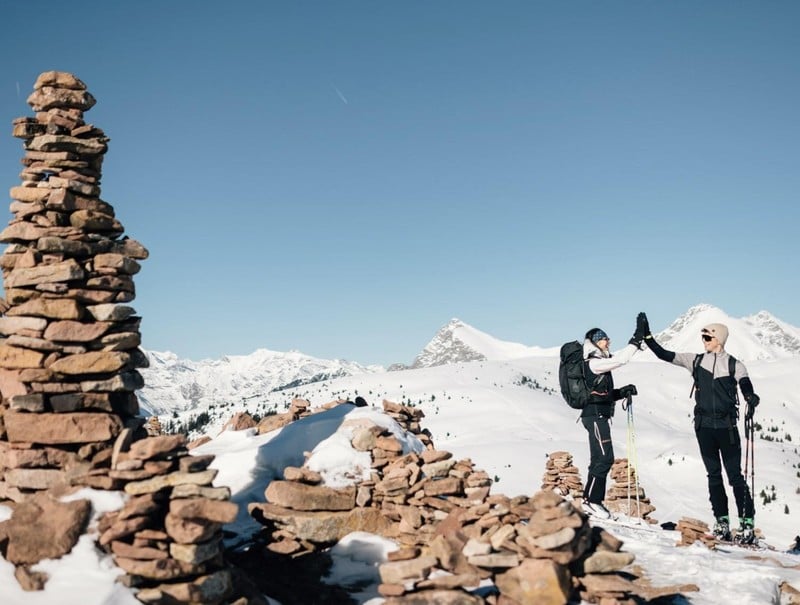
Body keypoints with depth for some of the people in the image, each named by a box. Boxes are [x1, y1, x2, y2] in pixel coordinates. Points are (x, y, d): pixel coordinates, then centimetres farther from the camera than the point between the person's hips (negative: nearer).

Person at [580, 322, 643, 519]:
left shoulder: (598, 364, 19)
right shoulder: (593, 363, -11)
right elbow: (620, 359, -21)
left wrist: (623, 392, 6)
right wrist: (636, 340, -13)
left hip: (599, 415, 10)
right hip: (596, 415, -10)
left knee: (601, 459, 11)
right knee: (604, 458, -11)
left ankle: (594, 501, 15)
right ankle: (590, 500, -6)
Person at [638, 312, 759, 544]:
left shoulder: (734, 364, -1)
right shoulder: (696, 361, 7)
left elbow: (746, 388, -13)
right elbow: (664, 355, 5)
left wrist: (752, 399, -36)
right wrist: (646, 335, -2)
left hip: (726, 425, -3)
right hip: (704, 425, 3)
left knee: (735, 475, -1)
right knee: (714, 475, 8)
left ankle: (747, 523, 4)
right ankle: (722, 522, 14)